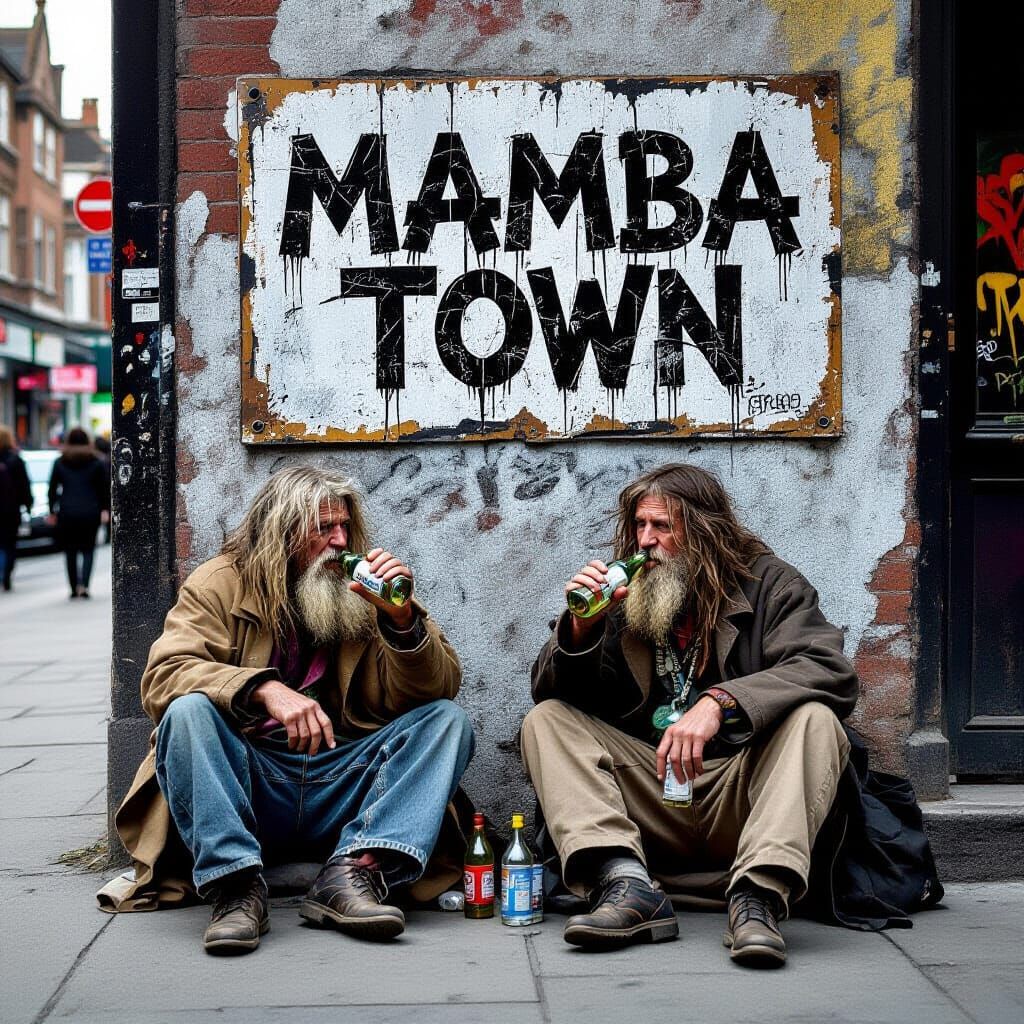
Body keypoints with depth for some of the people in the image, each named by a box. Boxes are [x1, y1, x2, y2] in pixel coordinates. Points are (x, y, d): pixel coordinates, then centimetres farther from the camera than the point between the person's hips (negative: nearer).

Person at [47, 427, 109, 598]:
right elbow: (104, 488, 1)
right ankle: (84, 584, -12)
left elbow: (52, 489, 4)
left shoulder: (60, 463, 4)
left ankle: (74, 588, 8)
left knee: (70, 552, 9)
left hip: (67, 513, 0)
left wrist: (52, 512, 11)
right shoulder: (95, 462, 2)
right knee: (87, 549, 7)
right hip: (89, 512, 0)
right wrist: (105, 510, 7)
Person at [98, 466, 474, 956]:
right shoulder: (221, 583, 4)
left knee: (448, 719, -16)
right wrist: (265, 689, -28)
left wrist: (402, 618, -16)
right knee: (188, 710, -27)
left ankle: (353, 874, -32)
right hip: (249, 780, -2)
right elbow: (162, 676, -12)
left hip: (342, 791, 2)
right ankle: (235, 887, -34)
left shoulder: (364, 591, 10)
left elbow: (435, 691, 4)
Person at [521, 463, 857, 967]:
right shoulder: (625, 593, 9)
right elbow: (553, 692, 8)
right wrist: (580, 627, -14)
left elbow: (832, 671, -17)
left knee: (813, 720, -26)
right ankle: (629, 887, -33)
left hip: (740, 792, -3)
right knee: (546, 721, -12)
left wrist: (720, 702, -30)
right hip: (649, 792, 3)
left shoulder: (767, 582, 1)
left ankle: (757, 898, -42)